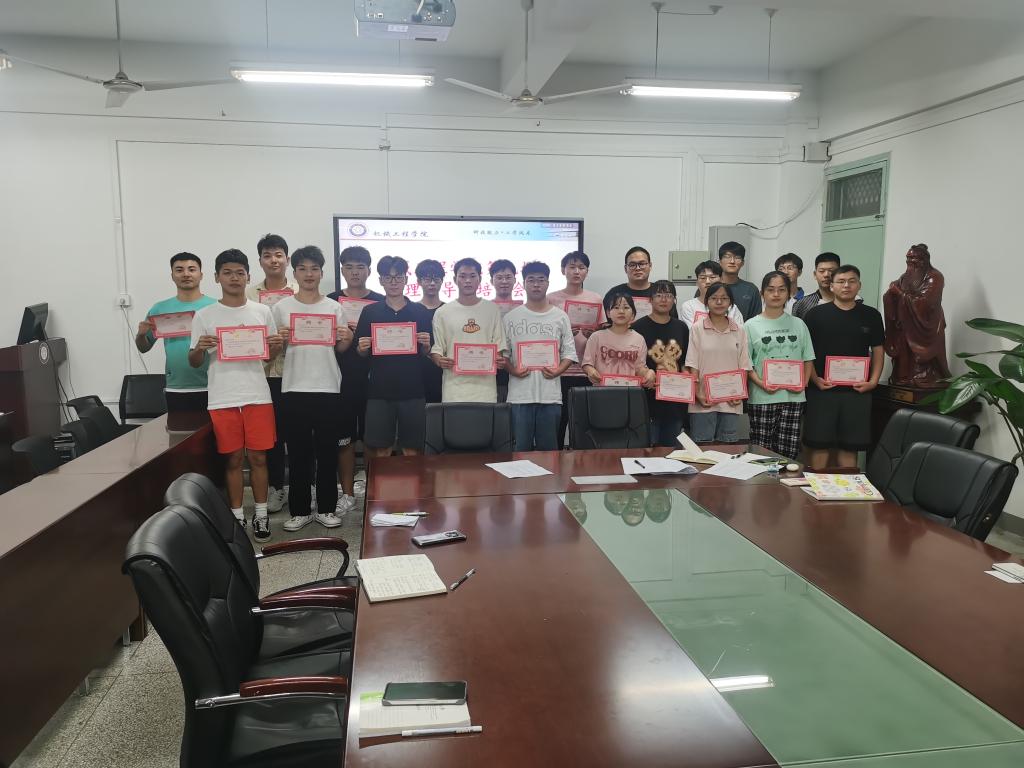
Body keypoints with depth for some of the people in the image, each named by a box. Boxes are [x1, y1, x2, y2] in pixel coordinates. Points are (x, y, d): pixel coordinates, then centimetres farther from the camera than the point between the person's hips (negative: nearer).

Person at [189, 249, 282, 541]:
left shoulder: (262, 312, 6)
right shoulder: (204, 316, 3)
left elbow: (272, 354, 14)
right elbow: (194, 363, 6)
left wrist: (277, 346, -9)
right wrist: (199, 348, -16)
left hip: (258, 397, 1)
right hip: (222, 400, 0)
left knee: (258, 457, 5)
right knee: (233, 459, 7)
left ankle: (260, 514, 19)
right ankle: (237, 517, 19)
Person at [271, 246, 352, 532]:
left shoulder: (333, 307, 6)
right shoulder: (281, 308, 4)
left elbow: (340, 349, 11)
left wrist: (347, 340, -10)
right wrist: (279, 340, -14)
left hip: (327, 389, 1)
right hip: (294, 389, -1)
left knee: (328, 452, 6)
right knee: (298, 453, 5)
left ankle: (326, 508, 18)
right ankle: (300, 510, 16)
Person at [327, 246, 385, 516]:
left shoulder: (380, 302, 6)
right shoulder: (330, 301, 6)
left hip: (372, 380, 0)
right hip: (341, 380, 0)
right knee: (344, 440, 5)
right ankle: (347, 494, 17)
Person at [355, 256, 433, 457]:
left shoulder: (421, 312, 5)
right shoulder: (370, 312, 5)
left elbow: (426, 353, 8)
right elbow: (362, 353, 9)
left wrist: (426, 345, -12)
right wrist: (362, 348, -12)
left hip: (412, 390, 0)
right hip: (380, 391, 0)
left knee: (412, 450, 4)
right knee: (380, 450, 4)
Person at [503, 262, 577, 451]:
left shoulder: (560, 317, 7)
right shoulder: (511, 317, 6)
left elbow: (569, 352, 6)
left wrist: (558, 371, -10)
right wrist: (512, 370, -12)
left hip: (550, 395, 1)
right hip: (519, 395, 0)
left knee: (549, 448, 7)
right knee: (521, 449, 4)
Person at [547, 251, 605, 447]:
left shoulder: (596, 298, 8)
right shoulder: (552, 298, 3)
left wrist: (592, 335, -11)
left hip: (588, 371, 1)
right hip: (560, 371, -1)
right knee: (558, 422, 0)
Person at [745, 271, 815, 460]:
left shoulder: (798, 324, 10)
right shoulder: (751, 326, 2)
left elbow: (808, 359, 13)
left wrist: (804, 382, -4)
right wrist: (760, 383, -16)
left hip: (793, 396, 2)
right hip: (762, 397, -2)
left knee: (788, 451, 2)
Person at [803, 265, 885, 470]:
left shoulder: (871, 316, 8)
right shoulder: (816, 314, 2)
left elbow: (878, 351, 12)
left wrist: (873, 381, -1)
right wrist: (815, 379, -10)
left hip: (858, 390, 2)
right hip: (822, 389, -2)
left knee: (850, 445, 8)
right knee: (819, 443, 1)